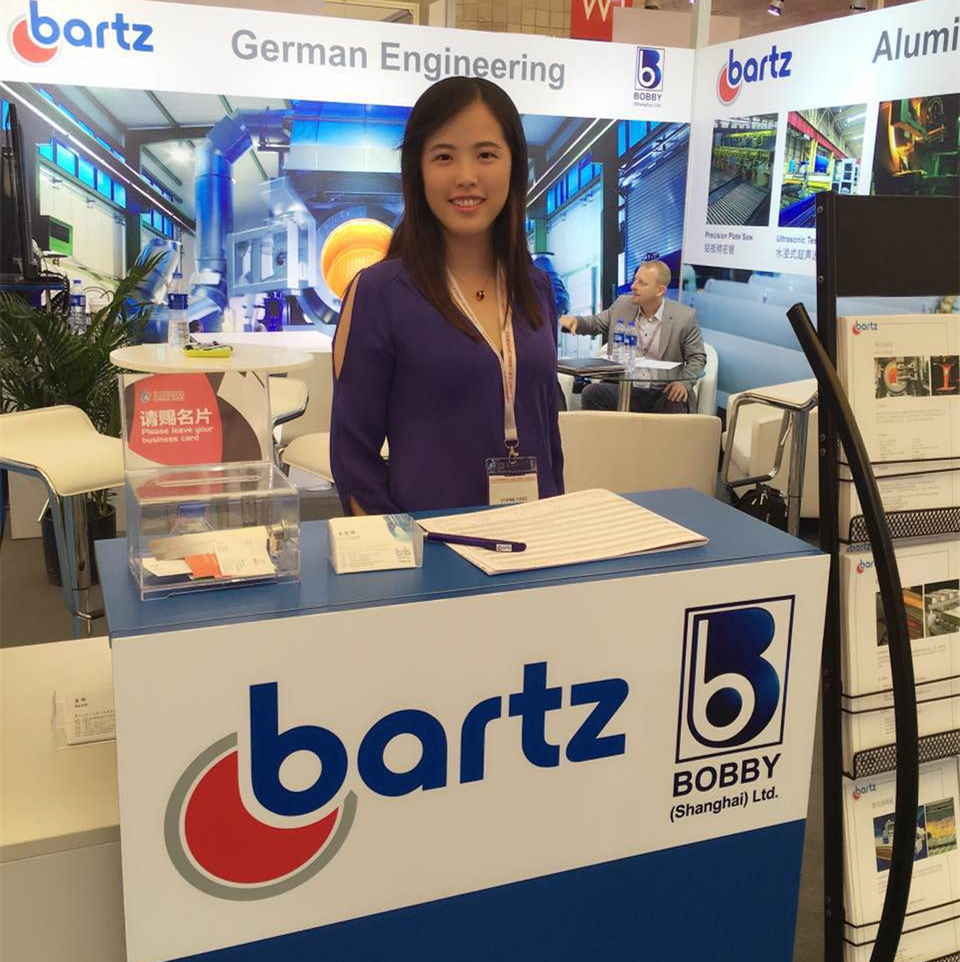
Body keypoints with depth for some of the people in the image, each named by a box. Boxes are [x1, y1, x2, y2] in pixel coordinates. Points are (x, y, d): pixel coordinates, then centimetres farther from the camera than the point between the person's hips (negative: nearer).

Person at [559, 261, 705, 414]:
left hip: (662, 394, -3)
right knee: (591, 393, -23)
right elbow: (596, 323, 22)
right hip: (624, 389, 4)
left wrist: (684, 383, -15)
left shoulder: (685, 317, -3)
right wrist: (575, 321, -1)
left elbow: (697, 357, 4)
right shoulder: (623, 304, 7)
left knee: (675, 406, -36)